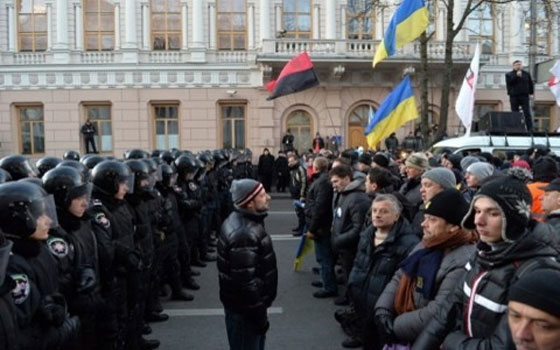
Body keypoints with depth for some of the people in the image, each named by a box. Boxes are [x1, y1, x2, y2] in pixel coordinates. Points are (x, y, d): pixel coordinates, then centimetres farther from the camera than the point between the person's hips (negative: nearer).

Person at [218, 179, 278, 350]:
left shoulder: (245, 220, 4)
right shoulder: (244, 234, -31)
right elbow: (245, 282, -29)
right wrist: (259, 315, -20)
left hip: (247, 304, 10)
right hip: (245, 309, -10)